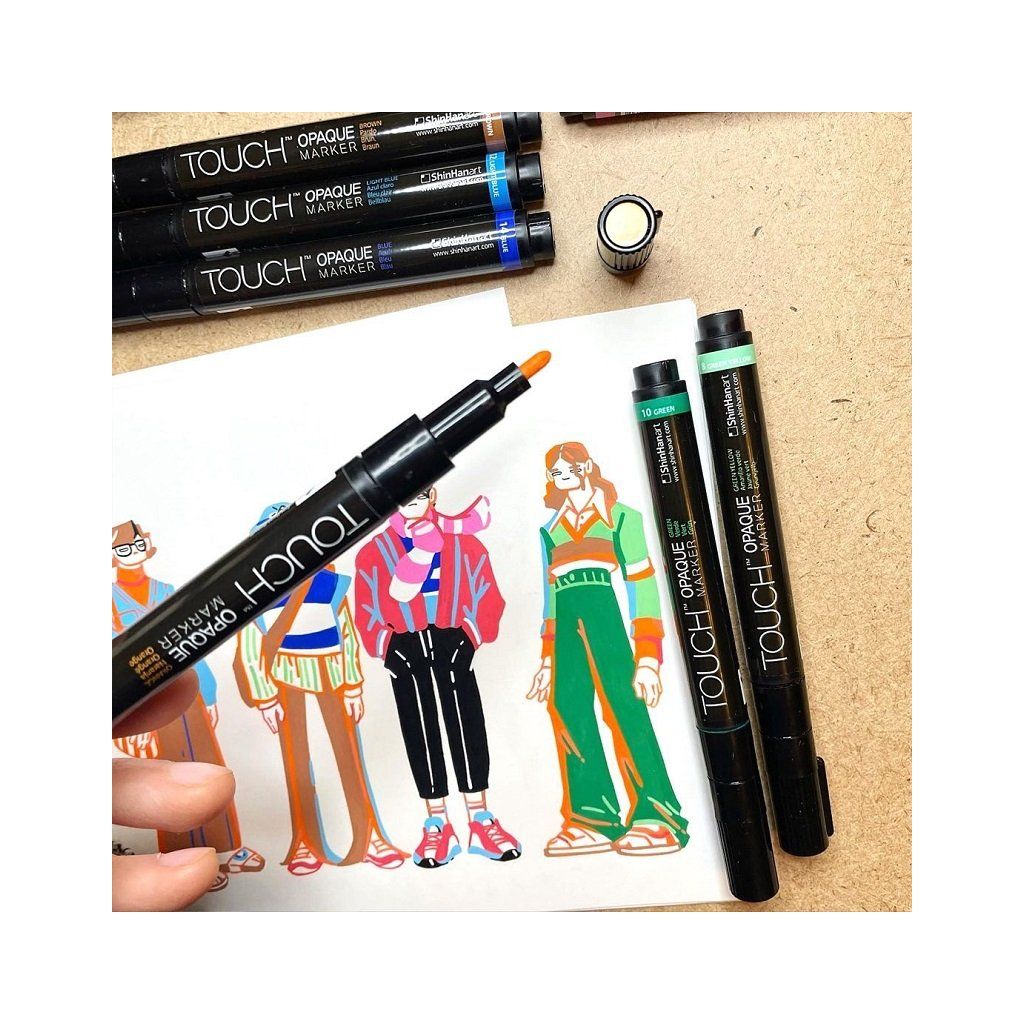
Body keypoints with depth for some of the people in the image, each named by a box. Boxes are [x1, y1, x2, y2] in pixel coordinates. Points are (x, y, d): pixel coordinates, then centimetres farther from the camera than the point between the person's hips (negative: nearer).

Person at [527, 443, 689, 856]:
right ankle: (594, 819, 0)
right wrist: (547, 660, 19)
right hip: (565, 625, 5)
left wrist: (648, 657, -9)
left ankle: (656, 818, -4)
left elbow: (643, 585, 0)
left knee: (623, 705, -11)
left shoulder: (620, 517, 8)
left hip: (604, 614, -5)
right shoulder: (551, 530, 23)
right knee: (568, 709, -4)